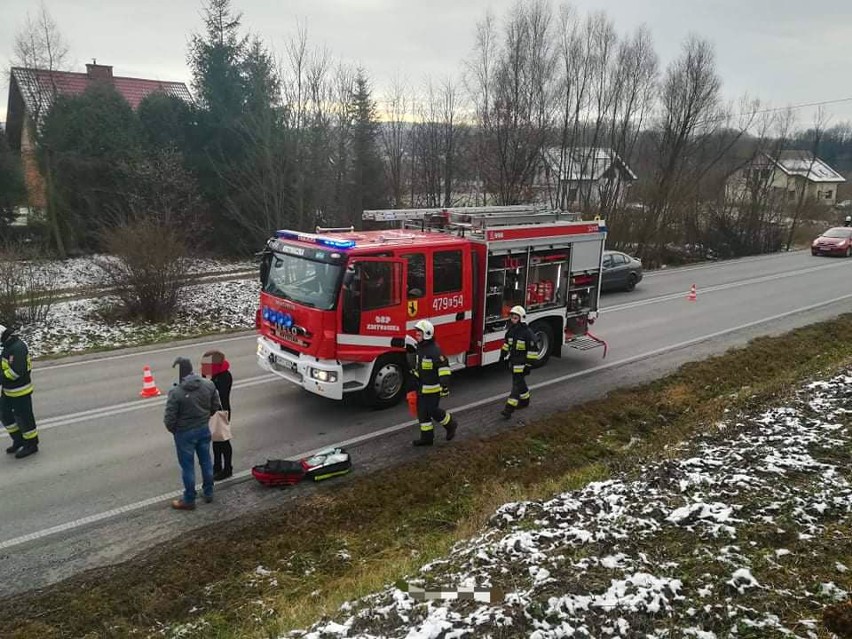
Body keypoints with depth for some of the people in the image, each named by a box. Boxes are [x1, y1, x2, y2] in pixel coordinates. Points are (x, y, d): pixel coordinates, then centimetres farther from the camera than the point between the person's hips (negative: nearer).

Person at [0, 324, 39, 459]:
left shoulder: (18, 348, -25)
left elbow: (16, 371, -30)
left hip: (19, 391, -10)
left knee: (23, 417, 3)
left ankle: (31, 445, 19)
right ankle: (18, 440, 34)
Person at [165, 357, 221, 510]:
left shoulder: (176, 392, -24)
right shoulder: (208, 385, -9)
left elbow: (169, 419, -19)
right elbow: (216, 406, 2)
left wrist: (173, 430, 2)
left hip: (185, 433, -5)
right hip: (204, 429, 5)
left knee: (187, 467, 10)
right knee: (206, 461, 20)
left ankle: (189, 500, 24)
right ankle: (208, 493, 35)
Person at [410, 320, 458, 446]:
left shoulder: (434, 350, -20)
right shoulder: (419, 348, 9)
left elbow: (444, 368, -22)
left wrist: (445, 386, -26)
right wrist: (416, 383, 26)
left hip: (432, 388, -9)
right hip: (422, 388, 9)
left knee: (433, 411, -2)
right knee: (422, 412, 9)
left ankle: (450, 424, 23)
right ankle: (427, 437, 18)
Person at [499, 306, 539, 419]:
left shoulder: (527, 333, -19)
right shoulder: (511, 330, 5)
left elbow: (533, 350, -18)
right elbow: (507, 342, 22)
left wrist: (529, 364, -18)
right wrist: (503, 354, 20)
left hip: (521, 363, -8)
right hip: (513, 361, 8)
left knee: (517, 384, -8)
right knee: (520, 382, 20)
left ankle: (509, 408, -12)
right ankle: (525, 400, 38)